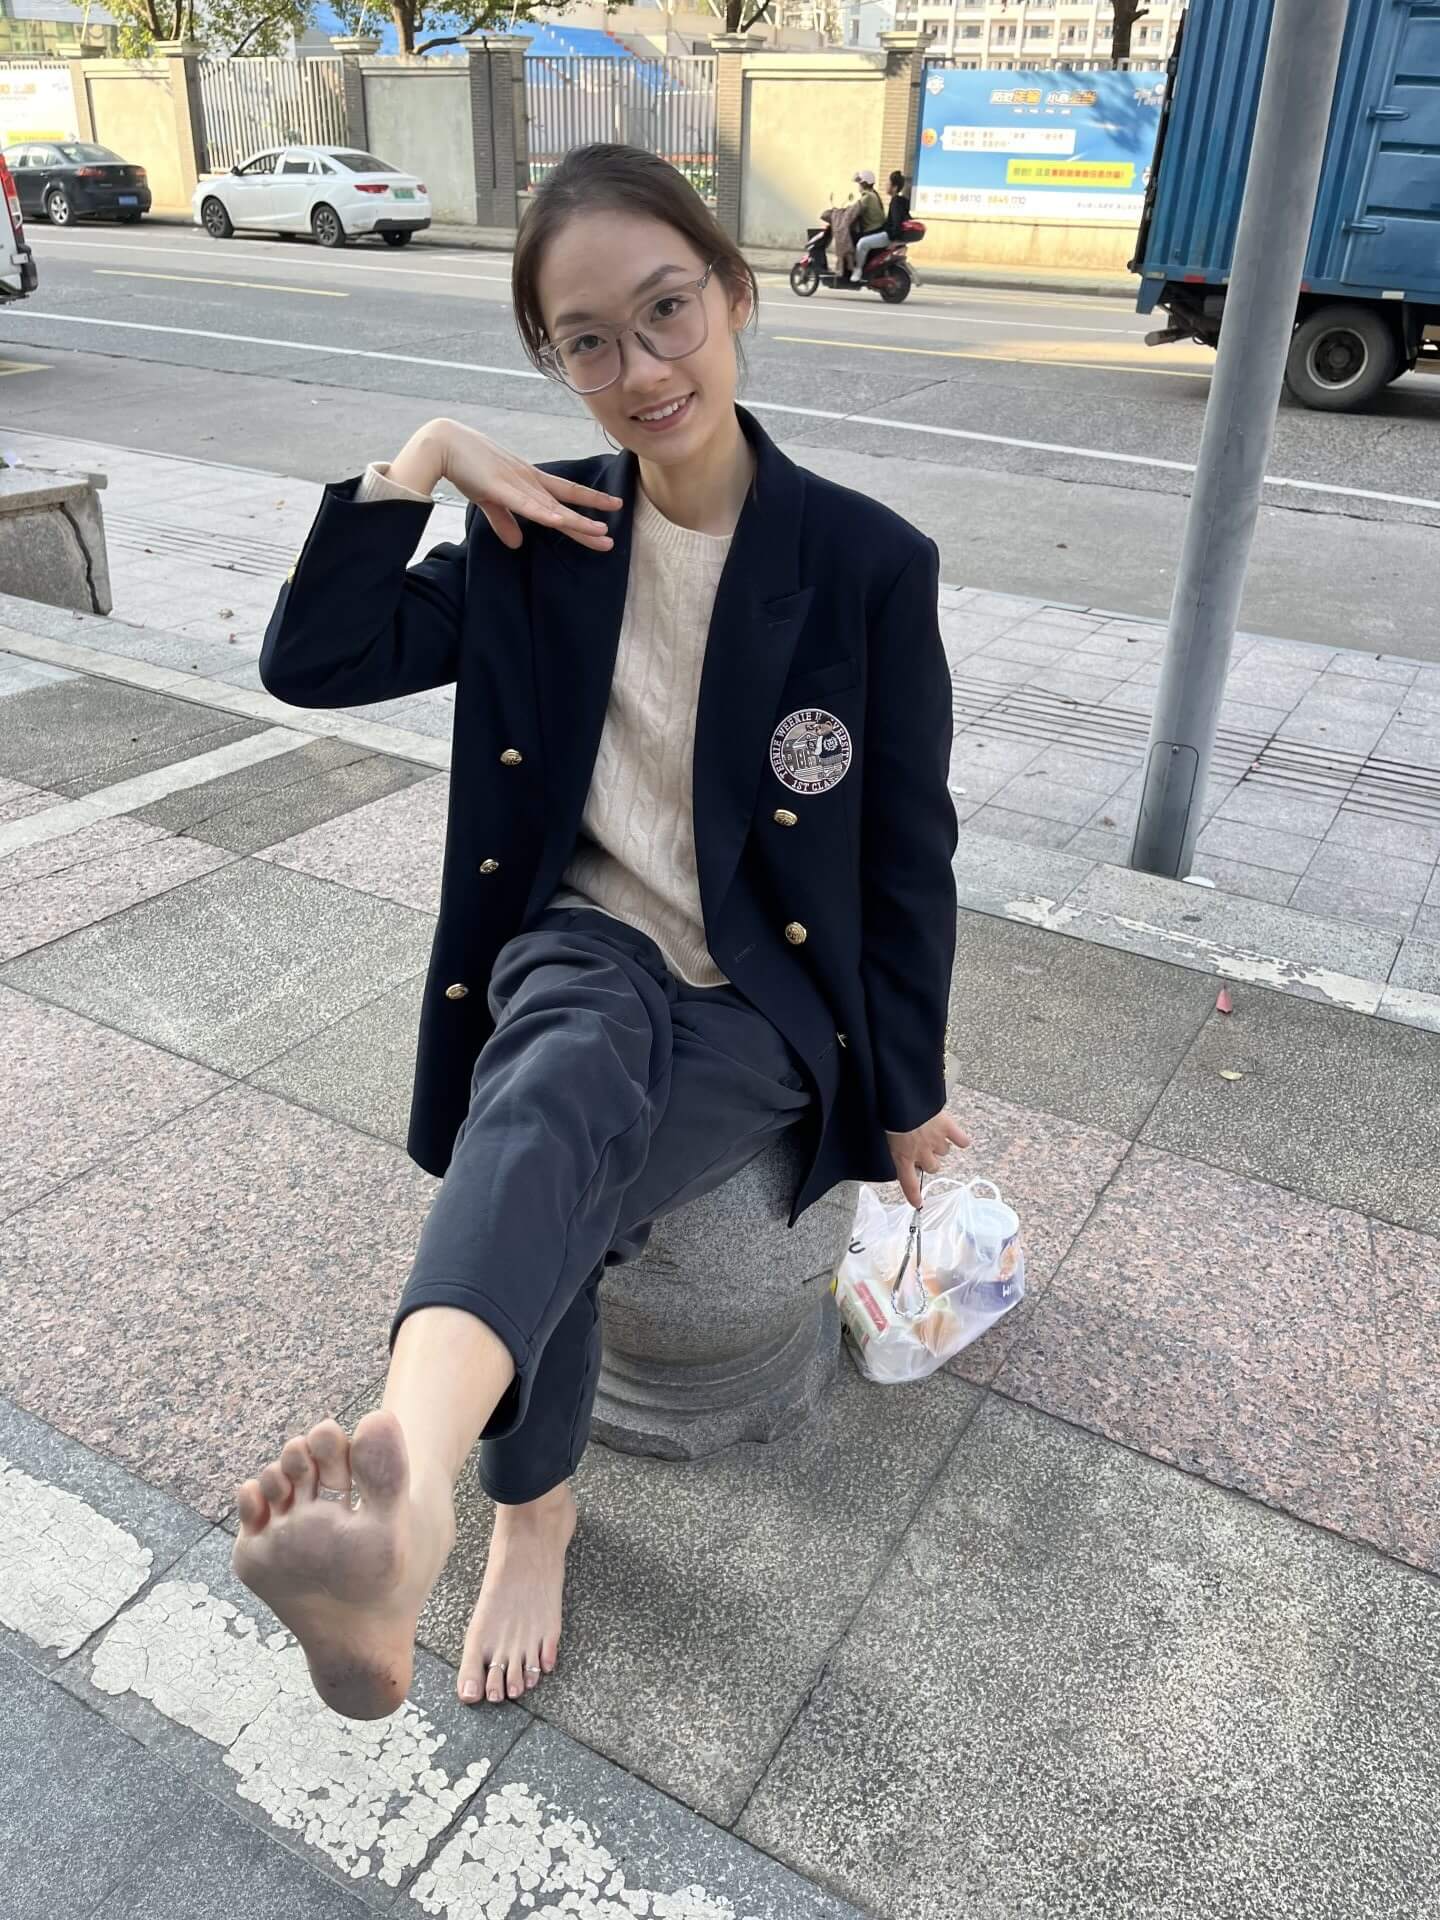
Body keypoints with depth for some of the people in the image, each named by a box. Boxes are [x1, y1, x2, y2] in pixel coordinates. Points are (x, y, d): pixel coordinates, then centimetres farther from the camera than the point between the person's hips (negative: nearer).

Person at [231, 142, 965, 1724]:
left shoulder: (869, 563, -9)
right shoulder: (545, 541, 2)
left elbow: (910, 852, -3)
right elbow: (307, 663, 1)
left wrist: (908, 1094, 2)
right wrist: (420, 461, -9)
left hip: (764, 1002, -2)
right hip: (584, 948, 2)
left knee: (547, 1149, -35)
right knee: (568, 1073, -36)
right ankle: (473, 1490, -34)